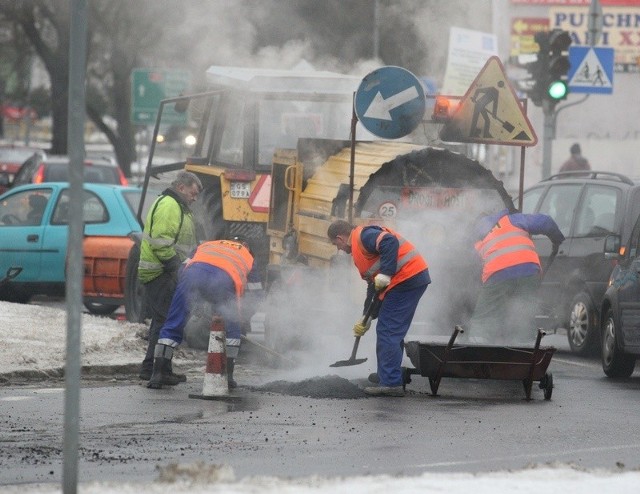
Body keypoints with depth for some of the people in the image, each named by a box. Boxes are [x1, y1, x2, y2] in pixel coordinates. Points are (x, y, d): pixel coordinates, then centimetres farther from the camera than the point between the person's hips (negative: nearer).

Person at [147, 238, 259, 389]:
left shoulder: (206, 245, 41)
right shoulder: (248, 258, 38)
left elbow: (183, 269, 28)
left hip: (193, 273, 1)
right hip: (223, 279, -1)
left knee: (173, 326, 11)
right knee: (231, 329, 20)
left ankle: (158, 373, 6)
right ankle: (227, 375, 16)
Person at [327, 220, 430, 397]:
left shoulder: (363, 236, -6)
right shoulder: (359, 249, 26)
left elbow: (390, 242, -24)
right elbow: (373, 284, 30)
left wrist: (385, 274, -26)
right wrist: (367, 318, 31)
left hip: (406, 277, -10)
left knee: (387, 331, -9)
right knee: (393, 332, 20)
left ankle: (391, 383, -11)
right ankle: (386, 375, 30)